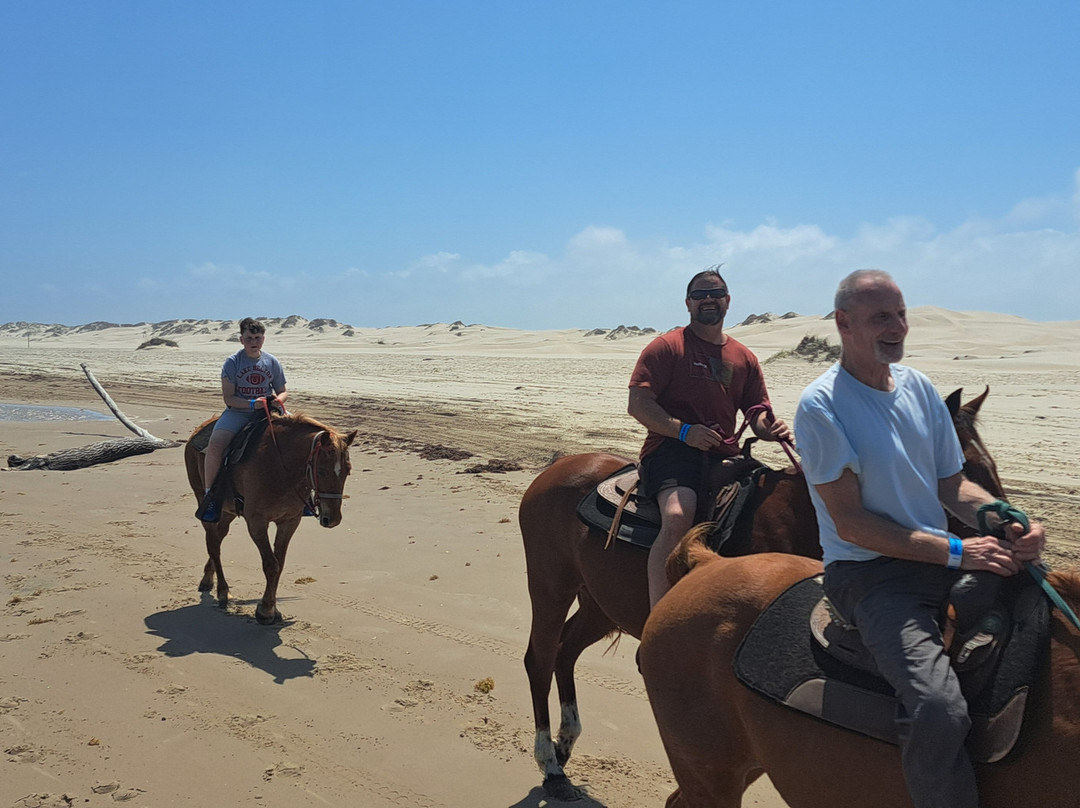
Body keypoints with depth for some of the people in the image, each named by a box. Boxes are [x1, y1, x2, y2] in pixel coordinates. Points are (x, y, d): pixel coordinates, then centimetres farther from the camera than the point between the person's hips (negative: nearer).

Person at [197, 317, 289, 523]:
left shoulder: (272, 362, 7)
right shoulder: (232, 363, -2)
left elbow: (282, 391, 15)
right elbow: (228, 398, -6)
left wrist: (279, 400, -10)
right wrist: (252, 404, -21)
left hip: (266, 413, 3)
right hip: (237, 412, -3)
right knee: (215, 445, -28)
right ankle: (209, 495, -12)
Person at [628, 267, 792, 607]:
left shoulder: (745, 358, 20)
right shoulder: (667, 346, 3)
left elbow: (758, 414, 21)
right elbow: (638, 404, -5)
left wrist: (772, 428, -4)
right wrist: (684, 430, -18)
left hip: (724, 456, 6)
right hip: (670, 449, -6)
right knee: (679, 517, -33)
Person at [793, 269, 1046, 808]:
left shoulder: (918, 386, 10)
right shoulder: (821, 406, -11)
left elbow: (952, 484, 14)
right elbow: (851, 523, -14)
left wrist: (1009, 521, -7)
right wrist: (957, 552, -18)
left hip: (943, 560, 7)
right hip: (870, 575, -7)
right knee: (940, 711, -31)